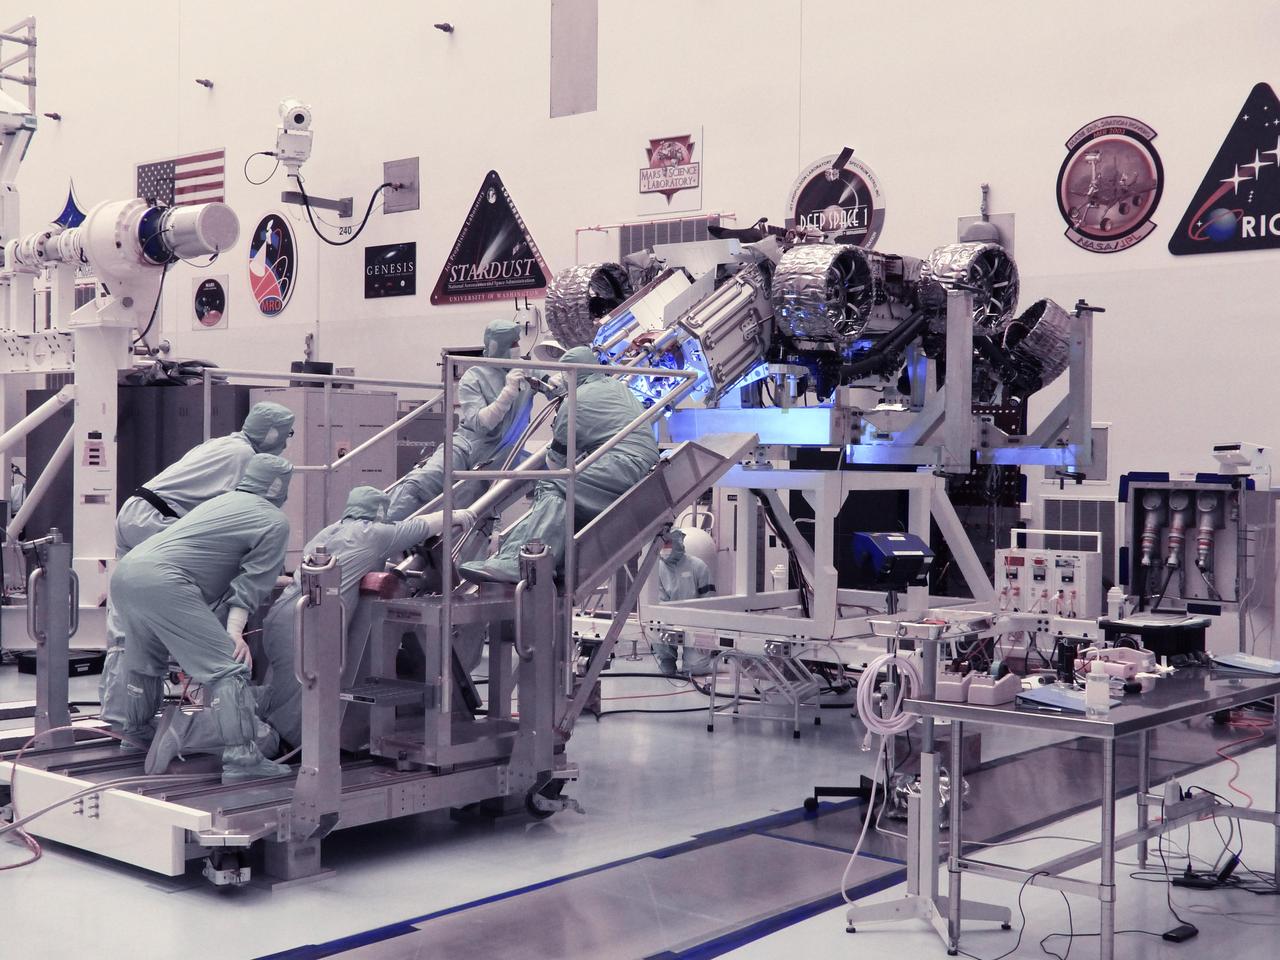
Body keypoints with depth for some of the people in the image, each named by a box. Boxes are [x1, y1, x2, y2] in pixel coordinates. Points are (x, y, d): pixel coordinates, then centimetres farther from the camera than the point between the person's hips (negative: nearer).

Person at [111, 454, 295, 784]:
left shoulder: (221, 501, 30)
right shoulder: (275, 521, 7)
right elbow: (252, 583, 0)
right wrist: (234, 631, -2)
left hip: (124, 572, 9)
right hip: (162, 582, -9)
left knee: (146, 661, 31)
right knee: (227, 668, -8)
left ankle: (137, 730, 49)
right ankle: (240, 757, -15)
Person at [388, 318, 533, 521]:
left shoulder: (527, 373, 13)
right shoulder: (474, 377, 2)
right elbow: (479, 423, -11)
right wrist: (509, 391, -21)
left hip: (497, 456, 1)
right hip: (466, 443, -1)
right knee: (418, 483, -28)